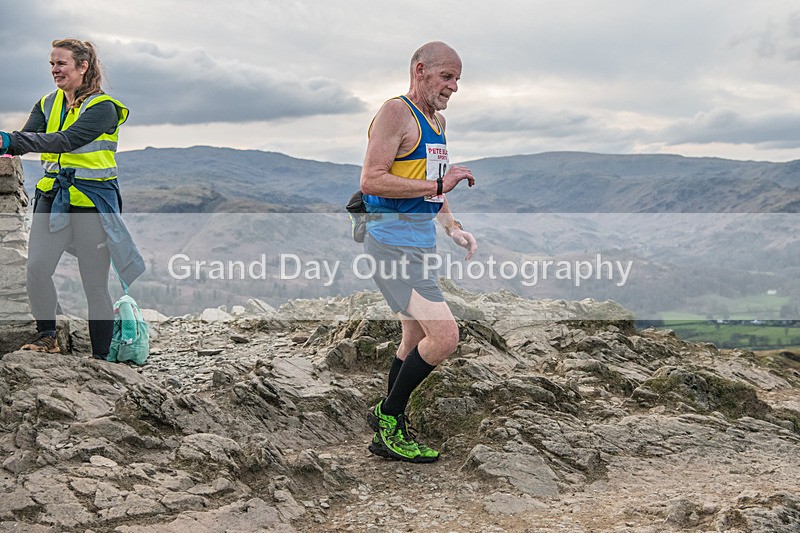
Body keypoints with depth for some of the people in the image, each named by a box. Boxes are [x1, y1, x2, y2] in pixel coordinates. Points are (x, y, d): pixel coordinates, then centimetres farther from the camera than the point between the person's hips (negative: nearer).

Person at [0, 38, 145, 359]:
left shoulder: (103, 107, -9)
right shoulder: (48, 104, 12)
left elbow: (67, 140, -23)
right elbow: (26, 137, -3)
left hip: (92, 199, -5)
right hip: (52, 196, 5)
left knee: (94, 283, 0)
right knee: (36, 268, -8)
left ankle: (101, 356, 12)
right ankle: (46, 337, 15)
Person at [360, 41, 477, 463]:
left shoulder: (437, 121, 19)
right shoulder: (396, 112, -11)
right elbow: (371, 180, -21)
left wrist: (452, 227, 14)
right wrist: (437, 184, -20)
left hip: (420, 245, 10)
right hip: (392, 244, -10)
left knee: (415, 342, 17)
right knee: (444, 336, -17)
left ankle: (388, 422, 36)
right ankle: (389, 421, 0)